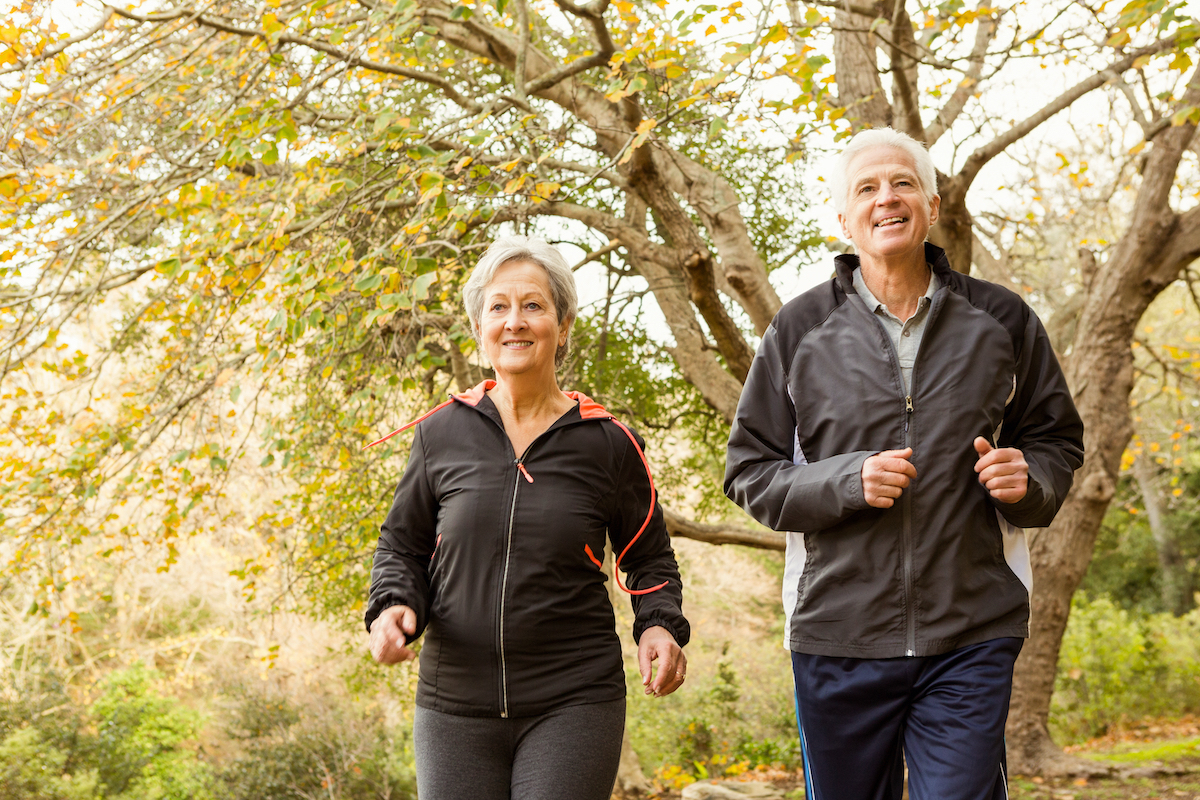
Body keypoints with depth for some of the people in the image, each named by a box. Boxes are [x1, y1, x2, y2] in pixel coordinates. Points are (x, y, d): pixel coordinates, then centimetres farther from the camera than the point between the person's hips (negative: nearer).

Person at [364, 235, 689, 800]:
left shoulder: (607, 443, 1)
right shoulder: (441, 434, 3)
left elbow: (649, 557, 11)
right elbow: (401, 544, 13)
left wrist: (660, 626, -7)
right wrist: (392, 608, -7)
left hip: (573, 703, -1)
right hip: (454, 703, 2)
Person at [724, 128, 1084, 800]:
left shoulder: (1001, 320, 7)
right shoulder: (800, 329, 4)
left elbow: (1057, 437, 17)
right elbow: (749, 470, 4)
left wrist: (1028, 478, -6)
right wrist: (846, 481, -14)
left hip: (972, 635, 0)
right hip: (838, 634, 1)